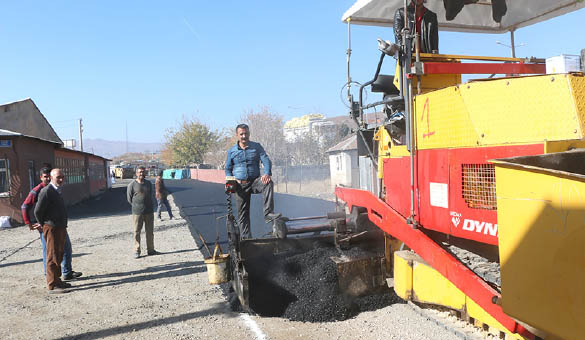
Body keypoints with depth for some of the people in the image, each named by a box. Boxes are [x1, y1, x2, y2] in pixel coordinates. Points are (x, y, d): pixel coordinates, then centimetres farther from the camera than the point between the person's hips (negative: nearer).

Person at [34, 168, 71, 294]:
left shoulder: (59, 190, 13)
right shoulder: (46, 191, -16)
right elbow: (37, 211, -14)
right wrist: (43, 224, 1)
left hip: (61, 228, 9)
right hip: (52, 228, -9)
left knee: (59, 255, 16)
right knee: (53, 257, -4)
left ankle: (57, 280, 27)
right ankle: (52, 286, 2)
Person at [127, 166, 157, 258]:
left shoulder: (149, 183, 9)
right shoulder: (132, 185, -4)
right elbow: (129, 198, 1)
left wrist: (148, 206, 12)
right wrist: (137, 207, 4)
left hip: (149, 212, 4)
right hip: (137, 212, -4)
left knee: (150, 232, 8)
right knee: (137, 232, 1)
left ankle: (150, 250, 18)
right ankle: (137, 251, 9)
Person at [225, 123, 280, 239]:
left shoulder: (257, 146, 5)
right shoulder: (231, 151, 7)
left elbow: (266, 160, -5)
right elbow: (228, 168, 12)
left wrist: (267, 173, -25)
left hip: (255, 181, -1)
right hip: (240, 185, 1)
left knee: (268, 183, -33)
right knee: (242, 213, 2)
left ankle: (268, 213, -37)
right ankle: (245, 237, 12)